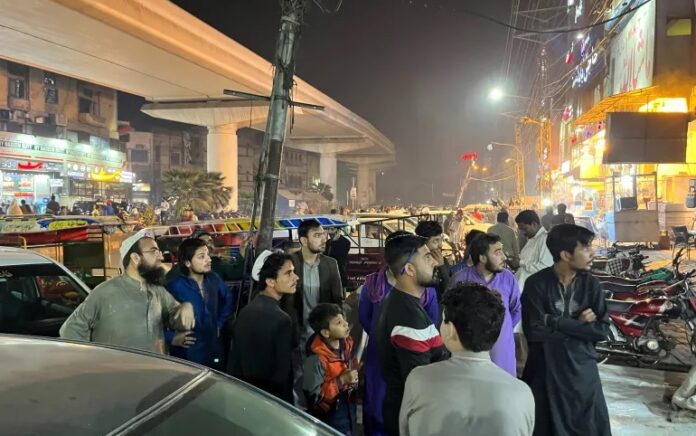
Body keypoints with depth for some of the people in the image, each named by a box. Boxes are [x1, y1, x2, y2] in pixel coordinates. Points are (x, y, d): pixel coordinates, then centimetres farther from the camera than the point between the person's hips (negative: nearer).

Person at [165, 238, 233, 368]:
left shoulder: (214, 279, 0)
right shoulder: (174, 287, -20)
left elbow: (227, 300, 19)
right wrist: (171, 338, -17)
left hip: (213, 351, 6)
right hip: (187, 355, -5)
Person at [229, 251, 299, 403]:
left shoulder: (245, 311, -1)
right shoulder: (281, 320, -25)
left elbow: (234, 360, 5)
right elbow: (282, 372, -21)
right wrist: (287, 402, -9)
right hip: (271, 396, -7)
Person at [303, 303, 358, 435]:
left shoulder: (346, 343, -6)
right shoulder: (317, 358, -28)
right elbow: (314, 395, -24)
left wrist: (353, 380, -4)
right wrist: (341, 381, -26)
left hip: (349, 408, 7)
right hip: (330, 415, -7)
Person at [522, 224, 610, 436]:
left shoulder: (591, 284, -2)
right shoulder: (536, 284, -12)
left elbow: (602, 330, -9)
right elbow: (534, 331, -20)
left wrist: (556, 322, -18)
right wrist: (578, 325, -15)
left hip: (582, 369, 3)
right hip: (545, 371, -2)